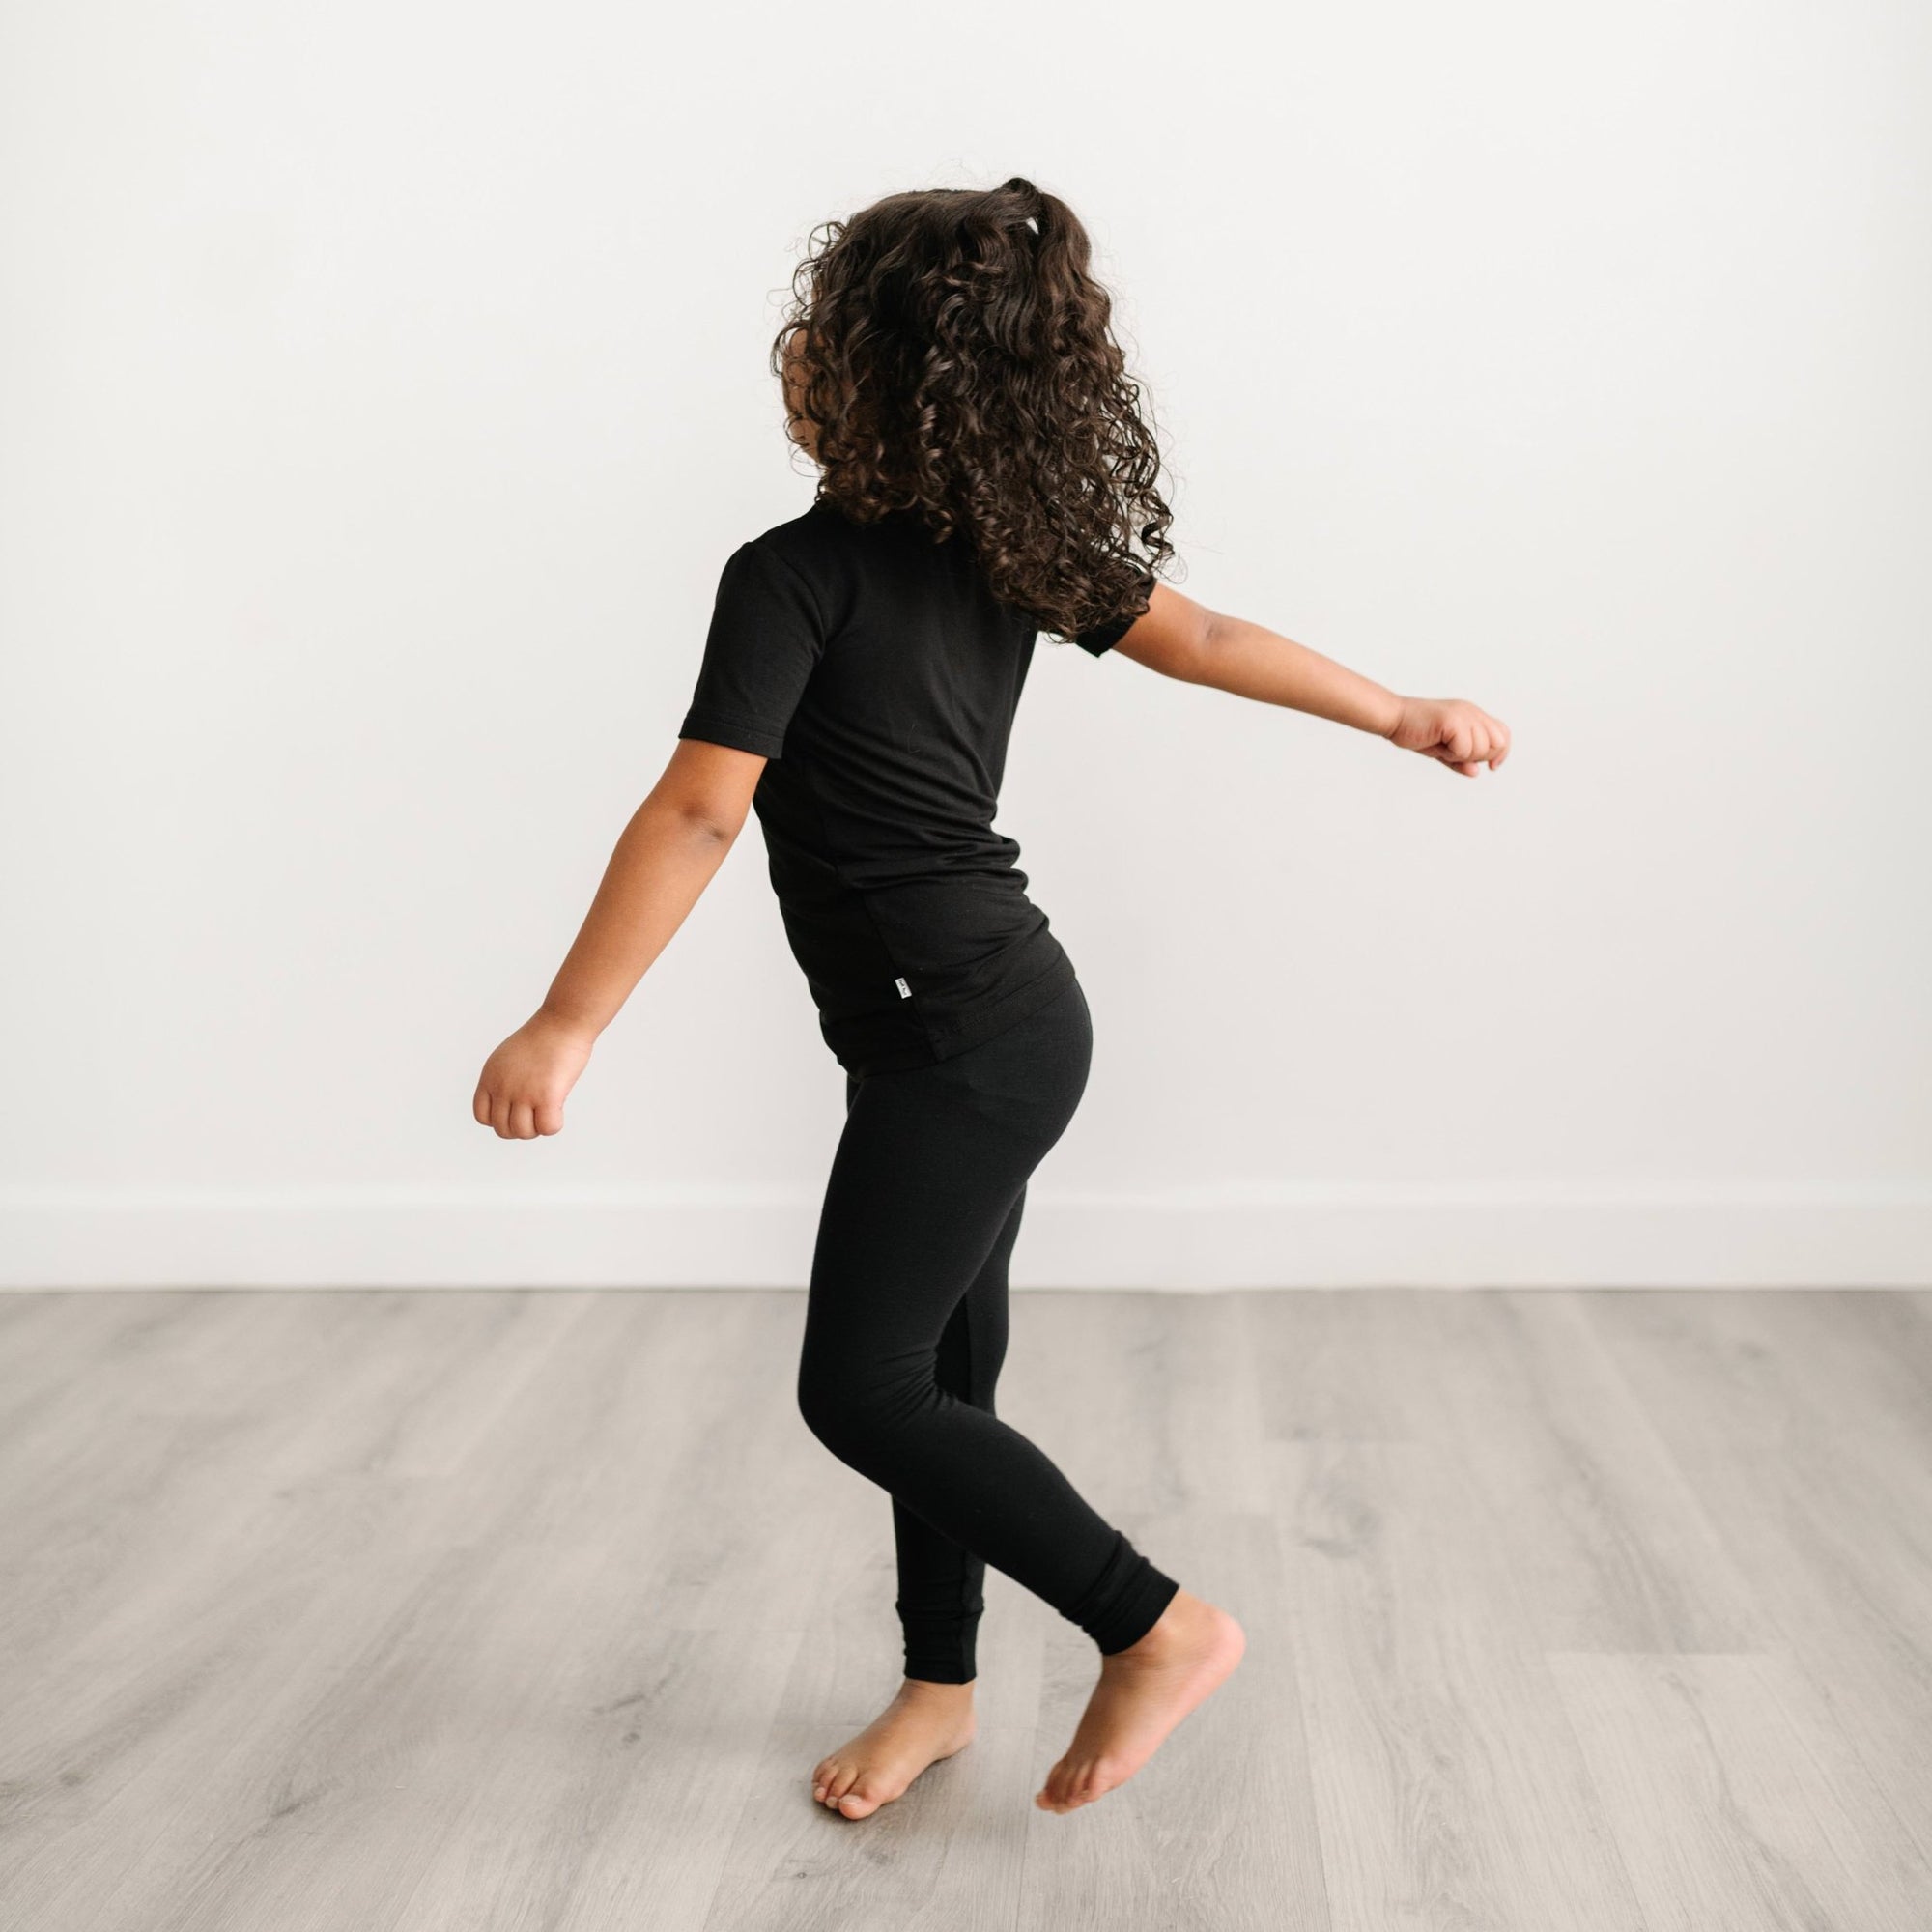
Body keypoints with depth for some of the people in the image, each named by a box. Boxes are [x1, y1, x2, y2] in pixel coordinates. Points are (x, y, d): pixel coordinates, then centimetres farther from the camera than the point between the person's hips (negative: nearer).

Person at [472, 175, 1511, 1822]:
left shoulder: (795, 575, -16)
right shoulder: (1019, 543, 5)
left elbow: (699, 814, -22)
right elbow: (1204, 640, 11)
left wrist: (564, 1029, -20)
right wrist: (1405, 716, 22)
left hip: (957, 1039, -9)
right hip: (1009, 1011, 9)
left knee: (861, 1391, 1)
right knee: (937, 1371, 17)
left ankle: (1159, 1624, 7)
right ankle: (942, 1682, 31)